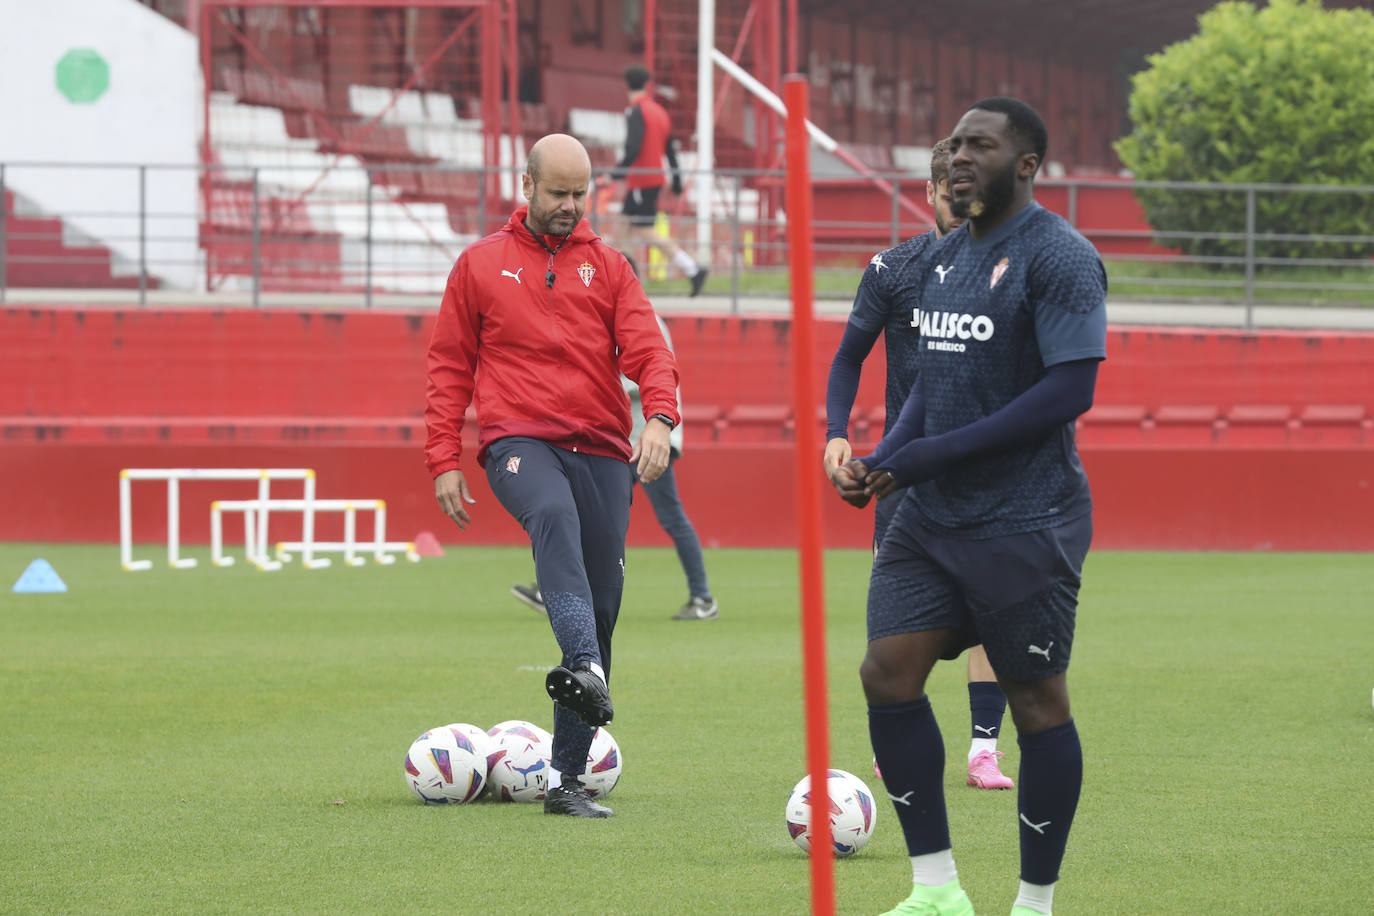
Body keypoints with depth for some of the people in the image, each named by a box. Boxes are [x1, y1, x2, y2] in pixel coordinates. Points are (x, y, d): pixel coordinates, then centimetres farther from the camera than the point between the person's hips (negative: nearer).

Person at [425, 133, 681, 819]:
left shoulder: (608, 267, 14)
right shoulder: (480, 265, 12)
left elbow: (648, 350, 3)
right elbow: (449, 368, 13)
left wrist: (660, 416, -17)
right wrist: (444, 460, 3)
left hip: (601, 451, 3)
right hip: (518, 442, -3)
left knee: (600, 608, 0)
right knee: (553, 512, -38)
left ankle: (567, 778, 5)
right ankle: (584, 668, -57)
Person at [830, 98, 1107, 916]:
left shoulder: (1059, 258, -12)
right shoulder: (942, 258, 14)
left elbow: (1071, 389, -20)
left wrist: (931, 453, -19)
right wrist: (881, 461, 3)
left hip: (1024, 524, -8)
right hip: (932, 514, 8)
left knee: (1037, 698, 1)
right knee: (888, 671, -3)